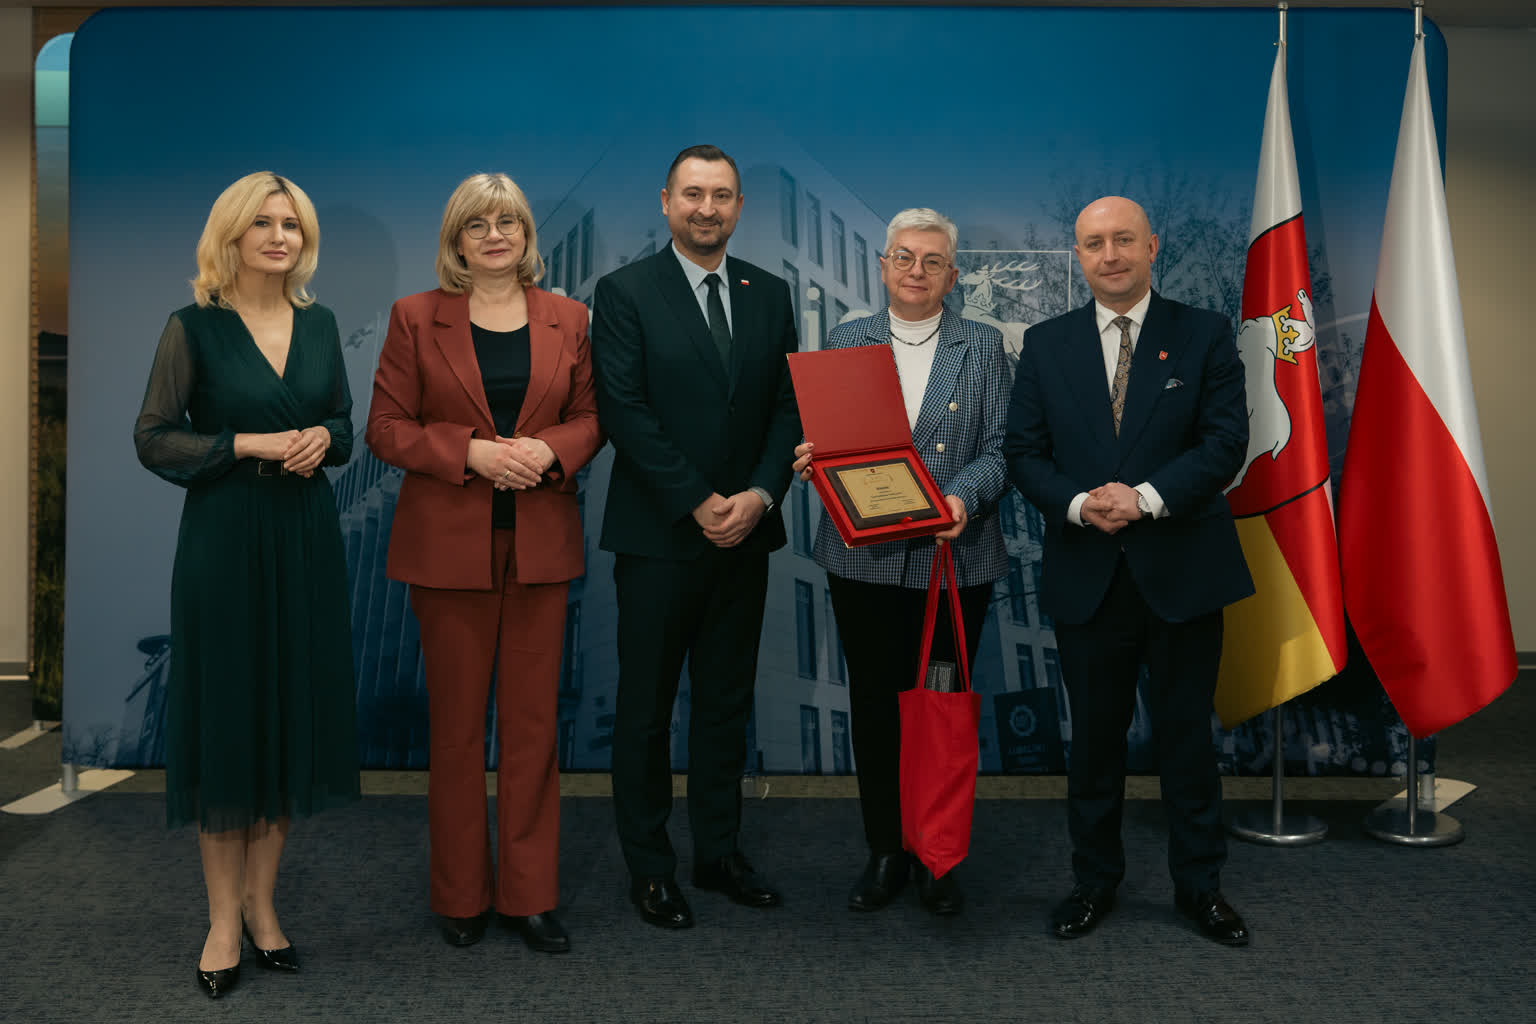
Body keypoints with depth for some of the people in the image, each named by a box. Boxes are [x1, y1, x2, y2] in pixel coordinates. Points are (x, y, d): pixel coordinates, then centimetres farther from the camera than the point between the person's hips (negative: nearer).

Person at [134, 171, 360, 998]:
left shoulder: (319, 324, 9)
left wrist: (323, 438, -6)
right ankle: (222, 919, 15)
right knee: (226, 719, 2)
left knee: (294, 714, 8)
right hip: (224, 540, -4)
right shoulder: (195, 327, -4)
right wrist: (250, 445, -15)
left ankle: (261, 904, 22)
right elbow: (153, 439, -5)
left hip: (306, 538, 4)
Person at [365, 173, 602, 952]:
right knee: (456, 722, 7)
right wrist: (470, 451, -16)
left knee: (533, 719, 6)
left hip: (541, 543, 2)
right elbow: (385, 427, -1)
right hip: (449, 544, -1)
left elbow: (590, 417, 10)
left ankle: (529, 893, 18)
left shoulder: (566, 318, 8)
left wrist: (549, 449, -11)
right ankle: (459, 894, 22)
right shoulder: (416, 317, 3)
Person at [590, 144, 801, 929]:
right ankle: (649, 868, 18)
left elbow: (789, 406, 6)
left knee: (727, 703, 13)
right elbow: (624, 409, -11)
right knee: (646, 708, 5)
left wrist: (759, 495, -10)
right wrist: (698, 502, -15)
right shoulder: (626, 292, -3)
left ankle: (719, 853, 26)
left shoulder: (769, 295, 10)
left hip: (744, 533, 4)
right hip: (659, 535, -4)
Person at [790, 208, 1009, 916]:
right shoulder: (845, 341, 10)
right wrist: (811, 458, -13)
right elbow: (825, 437, 10)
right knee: (874, 706, 7)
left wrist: (963, 496, -18)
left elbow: (998, 448, 0)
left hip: (956, 558, -1)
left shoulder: (983, 346, 7)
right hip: (865, 558, 1)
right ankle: (885, 852, 22)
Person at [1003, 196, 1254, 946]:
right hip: (1086, 575, 1)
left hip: (1181, 572, -1)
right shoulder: (1046, 345, 7)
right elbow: (1025, 453, 2)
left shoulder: (1204, 335, 2)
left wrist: (1147, 498, -19)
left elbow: (1226, 440, -7)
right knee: (1093, 738, 11)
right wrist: (1078, 504, -16)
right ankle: (1094, 882, 26)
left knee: (1187, 734, 9)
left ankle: (1199, 885, 26)